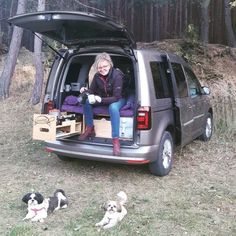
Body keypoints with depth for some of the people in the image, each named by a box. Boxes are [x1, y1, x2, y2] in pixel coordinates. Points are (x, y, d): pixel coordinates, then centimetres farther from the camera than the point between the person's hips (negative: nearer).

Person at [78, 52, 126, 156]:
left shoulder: (117, 76, -27)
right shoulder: (97, 76, -10)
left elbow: (116, 97, -30)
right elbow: (92, 90, -3)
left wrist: (101, 100, -43)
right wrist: (86, 91, -27)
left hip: (118, 100, -6)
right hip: (103, 99, 6)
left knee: (113, 107, -41)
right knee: (86, 101, -17)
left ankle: (116, 140, -40)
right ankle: (89, 129, -5)